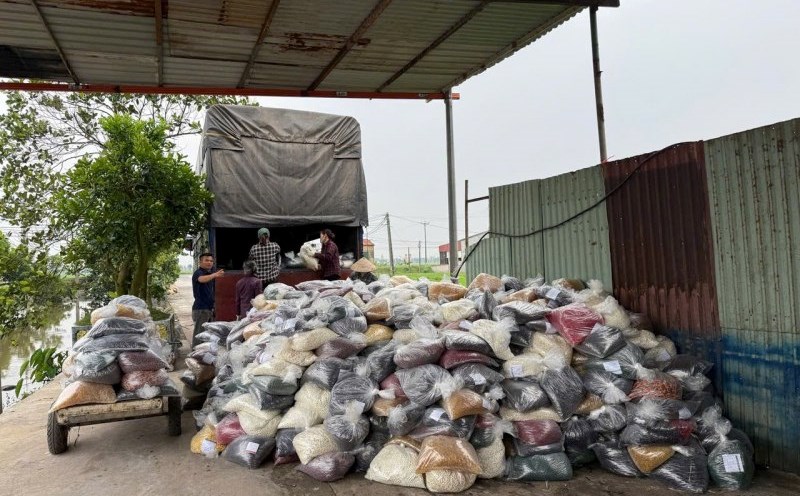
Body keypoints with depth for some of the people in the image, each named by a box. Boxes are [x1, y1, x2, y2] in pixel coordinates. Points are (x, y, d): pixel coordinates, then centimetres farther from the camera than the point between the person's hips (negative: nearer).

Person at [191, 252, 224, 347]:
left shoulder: (210, 273, 16)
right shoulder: (198, 273, -11)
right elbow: (202, 279, -37)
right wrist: (214, 275, -55)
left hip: (209, 308, 9)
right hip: (200, 308, -9)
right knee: (199, 333, -9)